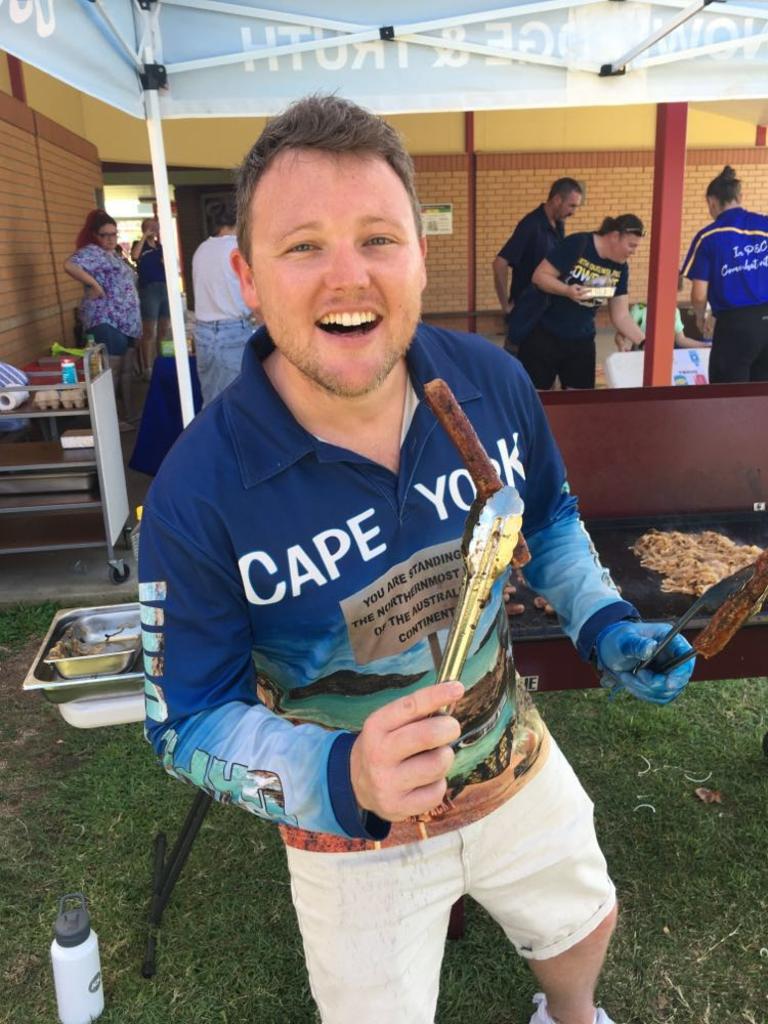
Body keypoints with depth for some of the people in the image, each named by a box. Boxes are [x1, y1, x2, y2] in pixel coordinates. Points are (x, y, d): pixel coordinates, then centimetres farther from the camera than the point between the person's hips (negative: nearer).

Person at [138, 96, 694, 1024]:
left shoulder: (492, 382, -18)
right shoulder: (198, 494, -30)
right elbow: (186, 723, -20)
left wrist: (603, 625, -11)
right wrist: (340, 776, -38)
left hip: (519, 771, 4)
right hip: (355, 841, -3)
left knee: (584, 928, 31)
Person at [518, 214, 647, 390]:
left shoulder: (620, 268, 2)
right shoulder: (578, 244, -15)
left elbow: (621, 316, 4)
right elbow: (539, 276, -15)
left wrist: (645, 343, -7)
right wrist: (567, 290, -31)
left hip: (581, 341, 5)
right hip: (544, 335, -5)